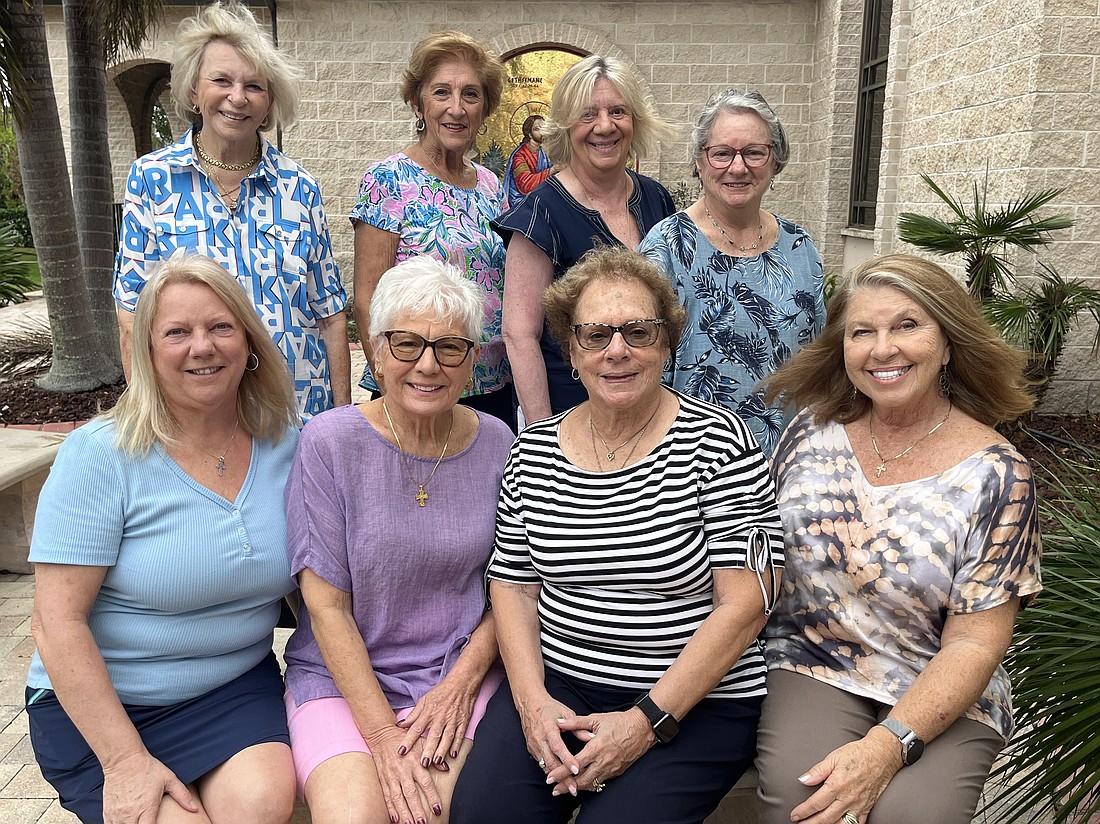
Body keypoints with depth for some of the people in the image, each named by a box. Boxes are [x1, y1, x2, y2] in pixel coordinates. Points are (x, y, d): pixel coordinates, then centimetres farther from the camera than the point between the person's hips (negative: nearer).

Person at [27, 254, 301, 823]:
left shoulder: (285, 444, -2)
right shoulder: (101, 455, -14)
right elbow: (57, 624, -15)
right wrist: (124, 760, -18)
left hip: (235, 689, 2)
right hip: (98, 704, -2)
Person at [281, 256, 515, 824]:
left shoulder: (496, 444, -2)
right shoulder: (330, 441, -10)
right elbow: (326, 606, -9)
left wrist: (461, 682, -7)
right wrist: (382, 733, -14)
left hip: (462, 673, 2)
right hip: (343, 675, -1)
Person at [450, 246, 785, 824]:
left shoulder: (717, 440, -8)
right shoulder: (533, 450, 4)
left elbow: (744, 602, -11)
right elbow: (512, 583, 8)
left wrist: (648, 720, -15)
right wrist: (532, 699, -7)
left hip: (696, 700, -2)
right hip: (554, 682, 3)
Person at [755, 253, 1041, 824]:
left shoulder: (997, 475, -9)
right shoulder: (811, 431, -1)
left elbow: (973, 644, -11)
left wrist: (887, 745, -23)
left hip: (941, 698, -1)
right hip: (811, 665, 1)